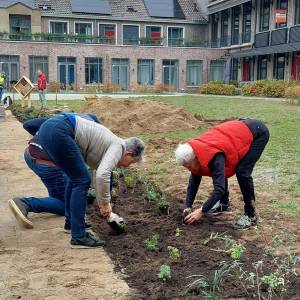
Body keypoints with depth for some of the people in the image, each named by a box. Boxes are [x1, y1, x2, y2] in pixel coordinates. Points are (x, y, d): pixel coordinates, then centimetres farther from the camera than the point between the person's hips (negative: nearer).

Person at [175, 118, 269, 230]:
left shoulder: (214, 157, -35)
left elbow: (219, 188, -36)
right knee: (220, 172, 6)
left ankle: (251, 216, -6)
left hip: (258, 133, -9)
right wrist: (188, 207, -4)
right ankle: (224, 204, 23)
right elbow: (193, 182, 1)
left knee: (242, 172, -19)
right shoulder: (195, 153, -9)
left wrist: (202, 211, -31)